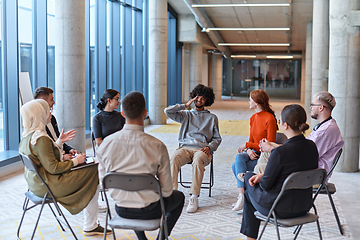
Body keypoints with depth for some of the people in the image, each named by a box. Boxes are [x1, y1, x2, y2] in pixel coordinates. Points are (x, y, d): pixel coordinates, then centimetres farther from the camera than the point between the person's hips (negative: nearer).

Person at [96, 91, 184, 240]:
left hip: (121, 210, 3)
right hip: (149, 211, -3)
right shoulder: (157, 146, -21)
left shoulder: (106, 143, -13)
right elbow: (166, 190, -13)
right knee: (179, 196, 28)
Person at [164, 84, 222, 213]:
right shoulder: (186, 114, 24)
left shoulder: (212, 118, 23)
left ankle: (194, 198, -39)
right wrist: (185, 105, 11)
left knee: (198, 160, -39)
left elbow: (217, 138, 19)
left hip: (202, 149, -1)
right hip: (185, 147, 1)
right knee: (174, 158, -35)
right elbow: (168, 111, 9)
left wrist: (209, 147, -2)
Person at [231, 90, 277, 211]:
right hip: (254, 153, 7)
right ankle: (242, 195, -21)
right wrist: (248, 150, -9)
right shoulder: (253, 118, 12)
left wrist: (247, 145, -15)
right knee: (239, 158, -23)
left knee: (236, 166, -24)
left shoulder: (269, 119, -14)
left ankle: (242, 197, -16)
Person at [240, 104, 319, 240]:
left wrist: (261, 178, 6)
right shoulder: (312, 146, -5)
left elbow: (266, 185, -17)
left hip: (281, 210, -7)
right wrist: (262, 176, 6)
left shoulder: (280, 152, -27)